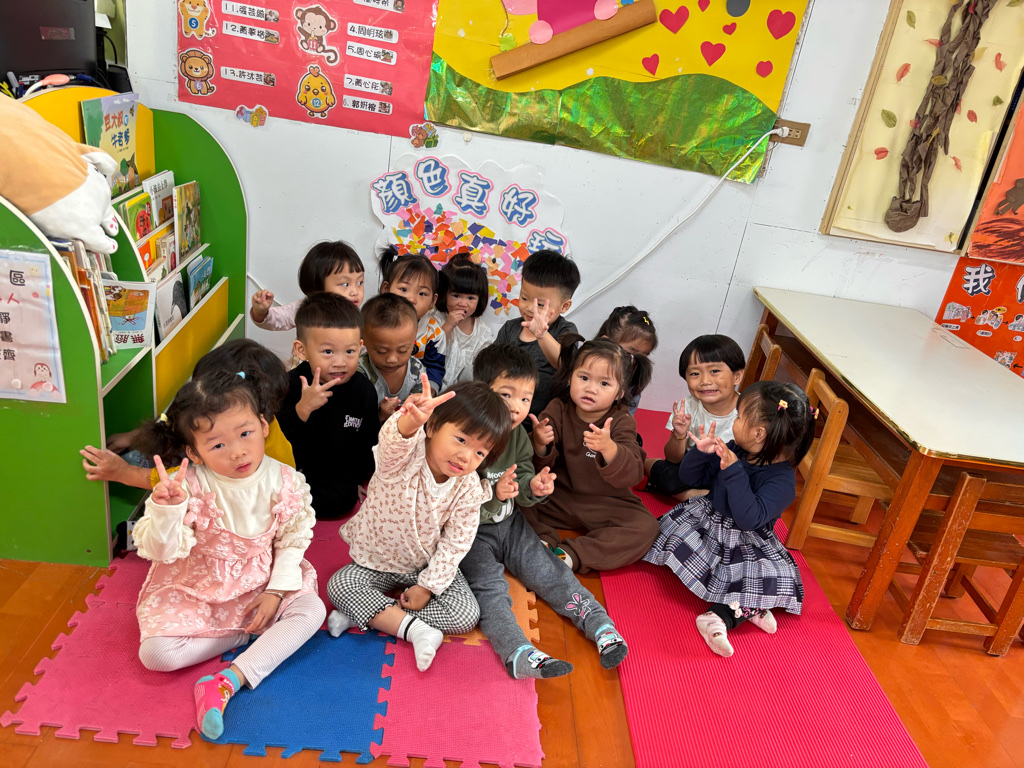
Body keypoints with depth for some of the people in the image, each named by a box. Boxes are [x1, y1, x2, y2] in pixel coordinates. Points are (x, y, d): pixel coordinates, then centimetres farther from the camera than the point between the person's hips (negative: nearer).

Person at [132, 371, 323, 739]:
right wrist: (165, 508, -42)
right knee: (156, 653, -20)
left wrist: (277, 591, -11)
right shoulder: (189, 486, -20)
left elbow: (293, 540, -3)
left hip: (258, 587, 2)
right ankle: (251, 635, -4)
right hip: (195, 591, -1)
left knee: (311, 609, -20)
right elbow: (161, 551, -23)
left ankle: (228, 681, -24)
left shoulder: (284, 481, -14)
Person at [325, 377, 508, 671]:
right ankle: (414, 629, -24)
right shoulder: (404, 456, -27)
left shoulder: (468, 489, -16)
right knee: (339, 586, -25)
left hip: (427, 565, 2)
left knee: (467, 615, -16)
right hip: (376, 563, -2)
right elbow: (394, 441, -54)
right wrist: (412, 420, -77)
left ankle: (367, 616, -13)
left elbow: (455, 543, -9)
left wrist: (428, 586, -13)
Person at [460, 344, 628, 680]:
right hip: (470, 532, -5)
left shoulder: (518, 435, 0)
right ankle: (518, 653, -33)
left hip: (510, 525, 6)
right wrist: (493, 494, -36)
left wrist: (533, 488, -17)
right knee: (488, 587, -22)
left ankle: (601, 627, -2)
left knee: (548, 570, -2)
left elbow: (521, 486, 6)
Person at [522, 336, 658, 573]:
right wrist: (539, 445, -32)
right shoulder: (558, 410, -6)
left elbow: (632, 474, -25)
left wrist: (609, 448, -45)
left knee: (646, 527, -24)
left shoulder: (622, 422, -11)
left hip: (607, 504, 0)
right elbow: (541, 466, -8)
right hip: (557, 498, 1)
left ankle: (568, 556, -27)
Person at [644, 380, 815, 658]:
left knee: (778, 580, -27)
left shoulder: (781, 479, -21)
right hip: (706, 521, 5)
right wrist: (700, 452, -16)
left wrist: (734, 472, -36)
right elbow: (691, 478, 4)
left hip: (748, 543, -5)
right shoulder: (731, 451, -4)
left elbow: (750, 519, -34)